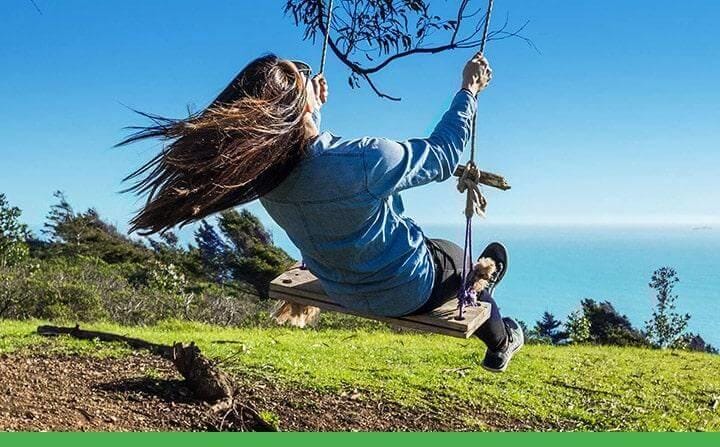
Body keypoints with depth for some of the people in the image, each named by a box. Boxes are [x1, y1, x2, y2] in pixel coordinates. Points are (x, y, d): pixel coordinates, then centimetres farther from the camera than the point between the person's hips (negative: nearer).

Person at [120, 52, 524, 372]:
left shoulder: (264, 168, -18)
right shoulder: (364, 160, -39)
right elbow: (443, 155, -20)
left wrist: (316, 108, 19)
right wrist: (470, 90, -8)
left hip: (344, 291, 6)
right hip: (407, 289, -6)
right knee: (492, 256, 26)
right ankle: (499, 343, 50)